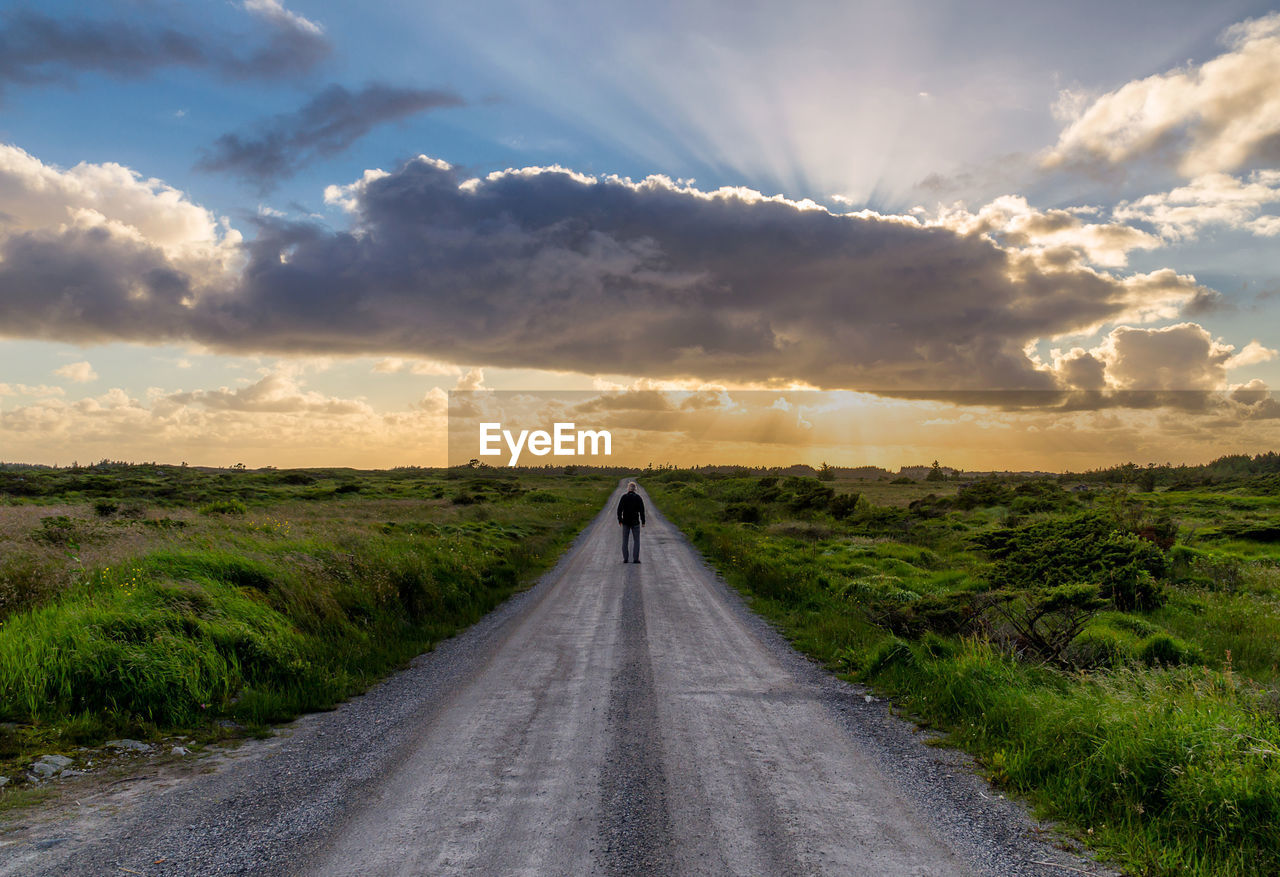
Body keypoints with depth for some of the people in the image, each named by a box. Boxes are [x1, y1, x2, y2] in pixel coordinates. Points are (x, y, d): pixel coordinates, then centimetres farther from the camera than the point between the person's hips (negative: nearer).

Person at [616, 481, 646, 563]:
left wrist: (619, 520, 4)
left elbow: (619, 509, -5)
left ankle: (625, 558, 6)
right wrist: (643, 521, 0)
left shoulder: (624, 497, -3)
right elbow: (642, 510, -6)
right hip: (635, 522, -1)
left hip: (625, 521, 1)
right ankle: (636, 558, -1)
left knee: (625, 541, 9)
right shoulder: (638, 497, -4)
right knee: (636, 540, 6)